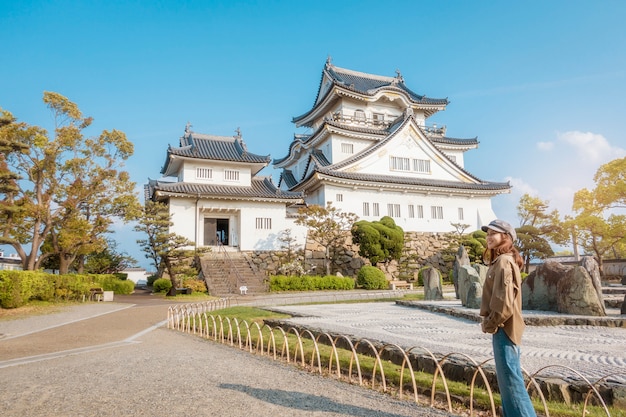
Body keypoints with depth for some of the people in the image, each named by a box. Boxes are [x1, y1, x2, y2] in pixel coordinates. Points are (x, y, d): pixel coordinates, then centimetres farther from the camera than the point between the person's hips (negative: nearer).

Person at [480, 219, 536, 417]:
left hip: (503, 328, -10)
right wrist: (490, 322, 11)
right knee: (507, 378, 17)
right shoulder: (500, 261, 15)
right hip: (504, 327, 10)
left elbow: (504, 301, -23)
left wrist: (490, 324, -12)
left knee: (510, 378, -3)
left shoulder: (503, 262, -16)